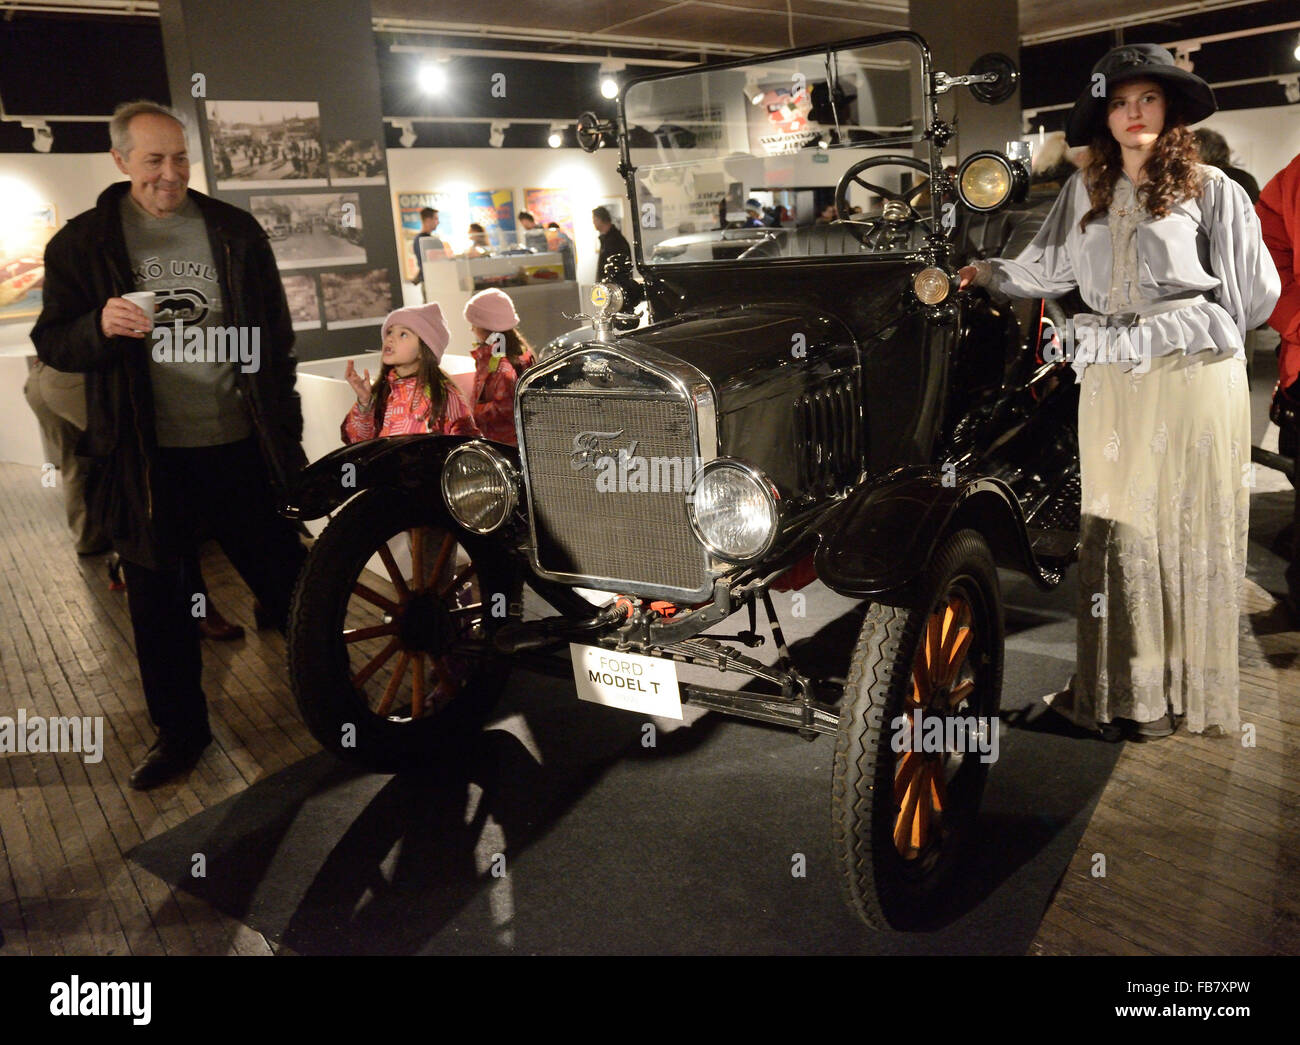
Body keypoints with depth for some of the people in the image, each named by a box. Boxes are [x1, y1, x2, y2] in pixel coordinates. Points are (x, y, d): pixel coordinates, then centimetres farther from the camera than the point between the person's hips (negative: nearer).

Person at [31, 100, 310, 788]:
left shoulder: (235, 232, 5)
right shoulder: (82, 243, 3)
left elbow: (276, 336, 8)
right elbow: (51, 344, 4)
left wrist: (285, 433, 6)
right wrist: (100, 327, -19)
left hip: (239, 447, 0)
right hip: (146, 457, 1)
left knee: (288, 582, 8)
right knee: (159, 604, 10)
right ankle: (180, 731, 28)